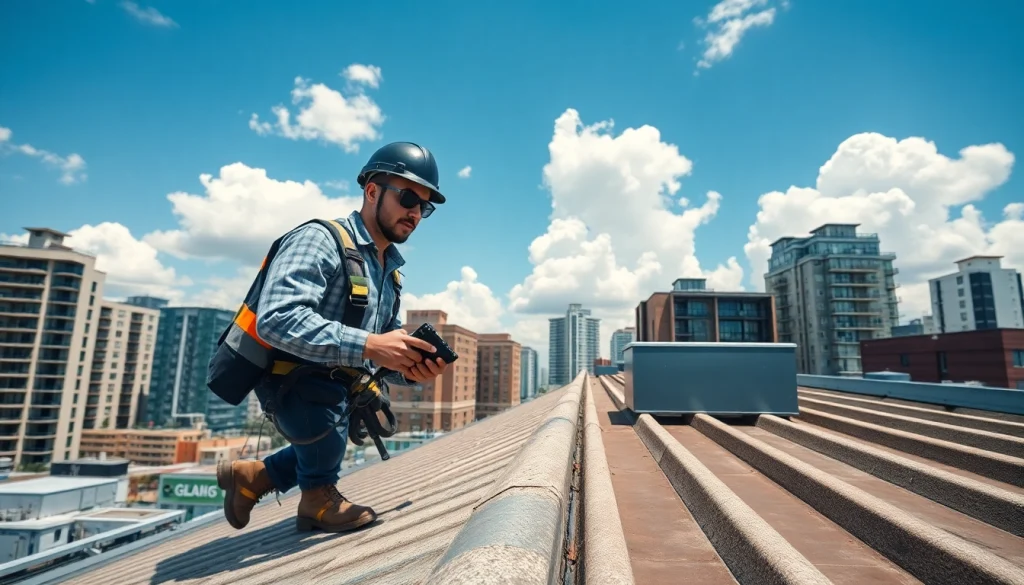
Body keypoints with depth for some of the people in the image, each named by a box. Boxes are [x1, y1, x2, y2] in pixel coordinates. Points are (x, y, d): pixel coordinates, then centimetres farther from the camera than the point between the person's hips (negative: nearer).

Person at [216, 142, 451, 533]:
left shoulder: (389, 272, 4)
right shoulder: (321, 240, -22)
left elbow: (387, 347, 5)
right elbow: (275, 320, -37)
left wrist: (412, 369, -18)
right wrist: (367, 345, -42)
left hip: (330, 385, 8)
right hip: (285, 374, -8)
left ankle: (250, 476, 39)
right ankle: (318, 497, -8)